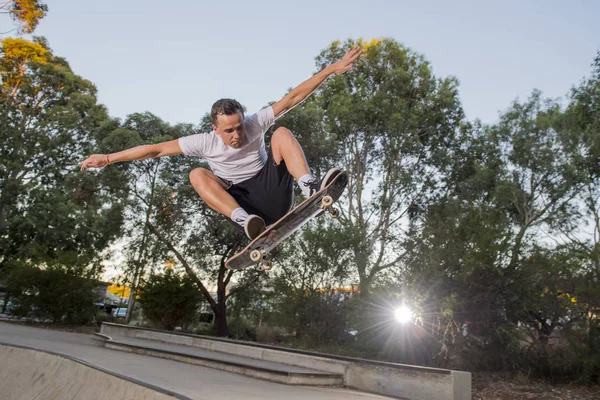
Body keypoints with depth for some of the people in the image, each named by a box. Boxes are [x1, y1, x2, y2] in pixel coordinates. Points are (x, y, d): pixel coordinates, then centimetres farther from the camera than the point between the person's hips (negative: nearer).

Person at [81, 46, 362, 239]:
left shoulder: (255, 124, -4)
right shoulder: (206, 142, -4)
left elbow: (292, 98, -9)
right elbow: (157, 149, -3)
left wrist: (332, 69, -12)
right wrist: (108, 158, -4)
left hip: (273, 194, 0)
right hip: (239, 202, 1)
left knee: (282, 132, -16)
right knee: (197, 174, -23)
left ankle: (310, 189, -38)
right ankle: (244, 220, -44)